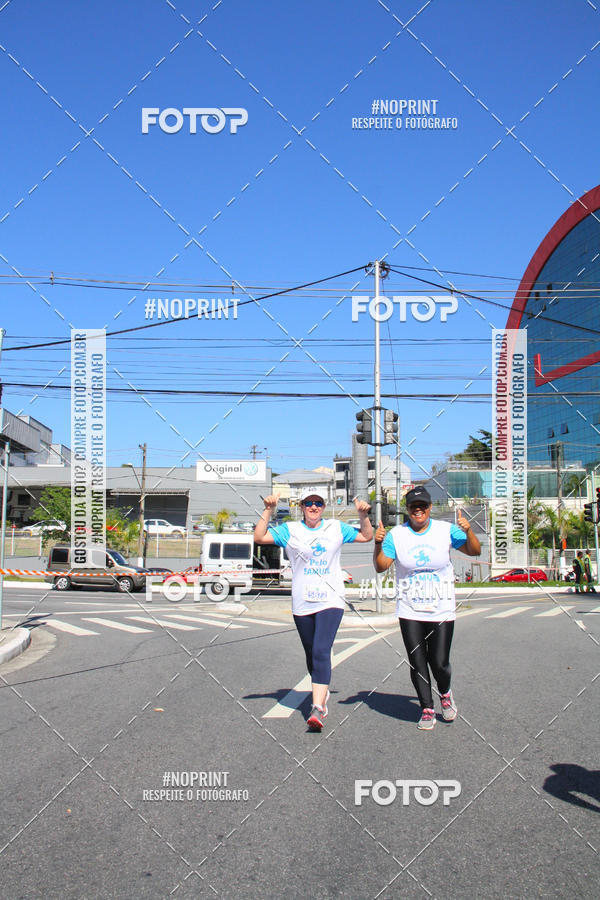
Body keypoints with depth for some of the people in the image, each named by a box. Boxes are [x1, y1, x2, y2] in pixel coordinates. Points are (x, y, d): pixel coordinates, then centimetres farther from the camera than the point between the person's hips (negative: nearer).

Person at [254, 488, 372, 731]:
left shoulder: (336, 528, 9)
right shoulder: (290, 530, 5)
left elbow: (366, 537, 18)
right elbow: (259, 537, -4)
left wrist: (363, 515, 2)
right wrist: (268, 511, -11)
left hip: (330, 601, -2)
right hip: (302, 602, 2)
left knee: (321, 651, -17)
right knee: (311, 654, 12)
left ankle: (318, 708, -21)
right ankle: (322, 694, 37)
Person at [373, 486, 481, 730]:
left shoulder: (446, 530, -1)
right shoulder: (396, 535, -1)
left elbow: (474, 551, -3)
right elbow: (381, 566, -5)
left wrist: (468, 531, -21)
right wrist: (378, 544, -22)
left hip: (442, 610, -1)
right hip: (409, 612, 1)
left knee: (439, 663, -1)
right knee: (417, 663, 2)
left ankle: (445, 694, 31)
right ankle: (427, 708, 21)